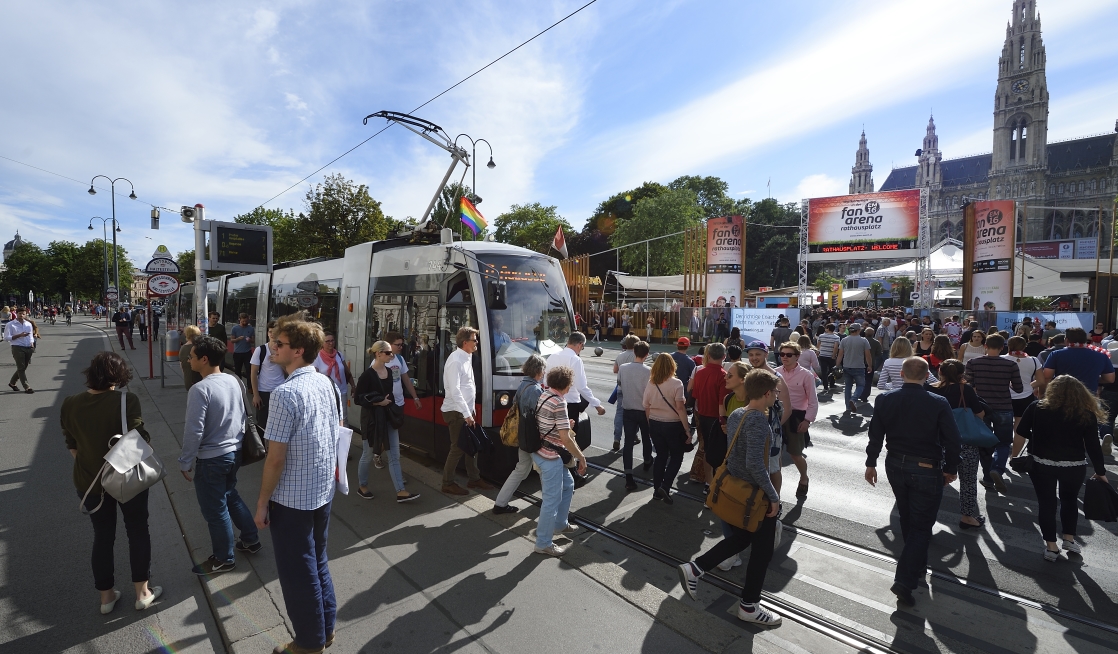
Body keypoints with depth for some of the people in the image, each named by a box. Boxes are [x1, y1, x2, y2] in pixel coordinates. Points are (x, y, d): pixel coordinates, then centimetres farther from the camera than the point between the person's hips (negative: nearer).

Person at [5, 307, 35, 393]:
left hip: (28, 348, 5)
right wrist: (19, 335, -20)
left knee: (23, 367, 13)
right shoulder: (10, 325, -4)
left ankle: (12, 383, 32)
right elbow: (6, 338, -9)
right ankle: (27, 387, -4)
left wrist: (32, 344, 6)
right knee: (21, 368, -4)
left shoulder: (29, 324, 12)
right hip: (17, 348, -5)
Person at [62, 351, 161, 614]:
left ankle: (106, 596, 31)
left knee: (102, 536, 19)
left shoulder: (70, 405, -6)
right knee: (138, 532, 14)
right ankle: (142, 593, 23)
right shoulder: (126, 400, -21)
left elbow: (72, 447, 4)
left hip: (89, 481, 4)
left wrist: (88, 467, 19)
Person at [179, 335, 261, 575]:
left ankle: (224, 559, 29)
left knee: (215, 510, 11)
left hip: (211, 459, -7)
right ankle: (251, 539, 39)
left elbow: (194, 431, -20)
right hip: (235, 451, 7)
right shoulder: (234, 381, -1)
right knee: (230, 495, 27)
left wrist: (185, 463, -8)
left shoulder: (200, 389, -22)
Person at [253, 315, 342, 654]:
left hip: (292, 499, -7)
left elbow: (276, 459, -20)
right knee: (318, 561, 23)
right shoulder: (327, 384, 0)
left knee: (297, 572, 12)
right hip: (324, 491, 7)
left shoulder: (285, 394, -23)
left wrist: (262, 503, -8)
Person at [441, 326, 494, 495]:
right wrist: (467, 414, -22)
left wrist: (471, 410, 16)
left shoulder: (467, 358, 11)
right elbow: (455, 391, -23)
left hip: (466, 410, 9)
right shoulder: (455, 360, -19)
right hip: (456, 412, -9)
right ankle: (448, 483, 13)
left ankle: (474, 478, 27)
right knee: (458, 448, -1)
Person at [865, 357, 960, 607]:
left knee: (907, 519, 22)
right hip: (926, 470, -3)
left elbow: (875, 435, -1)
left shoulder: (884, 400, -8)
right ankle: (905, 581, -2)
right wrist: (951, 469, 6)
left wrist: (871, 464, 10)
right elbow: (952, 440, -9)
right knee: (921, 525, 4)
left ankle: (917, 565, 41)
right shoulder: (939, 404, -15)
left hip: (896, 465, 3)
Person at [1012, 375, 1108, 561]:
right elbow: (1093, 446, -3)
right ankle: (1069, 539, 29)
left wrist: (1015, 456, 9)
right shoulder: (1087, 415, -4)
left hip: (1041, 464, -1)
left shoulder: (1037, 408, -4)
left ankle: (1051, 546, 15)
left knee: (1046, 502, 11)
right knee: (1070, 500, 25)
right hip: (1074, 467, 1)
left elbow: (1020, 435, -4)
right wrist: (1100, 472, 8)